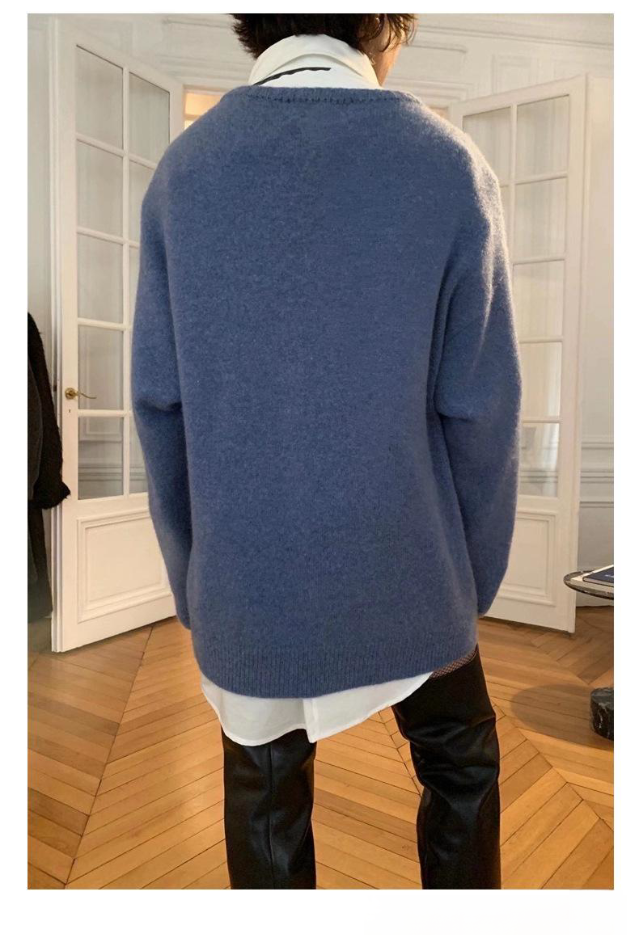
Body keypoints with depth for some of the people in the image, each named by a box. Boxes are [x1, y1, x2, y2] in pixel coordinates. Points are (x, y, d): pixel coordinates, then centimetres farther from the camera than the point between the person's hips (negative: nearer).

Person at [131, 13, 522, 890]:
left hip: (245, 573, 2)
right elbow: (480, 411, -9)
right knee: (462, 767, 24)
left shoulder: (184, 167, -3)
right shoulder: (449, 164, -9)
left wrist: (189, 573, 8)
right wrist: (475, 582, 4)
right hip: (401, 567, -1)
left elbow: (159, 402, -3)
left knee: (264, 795, 21)